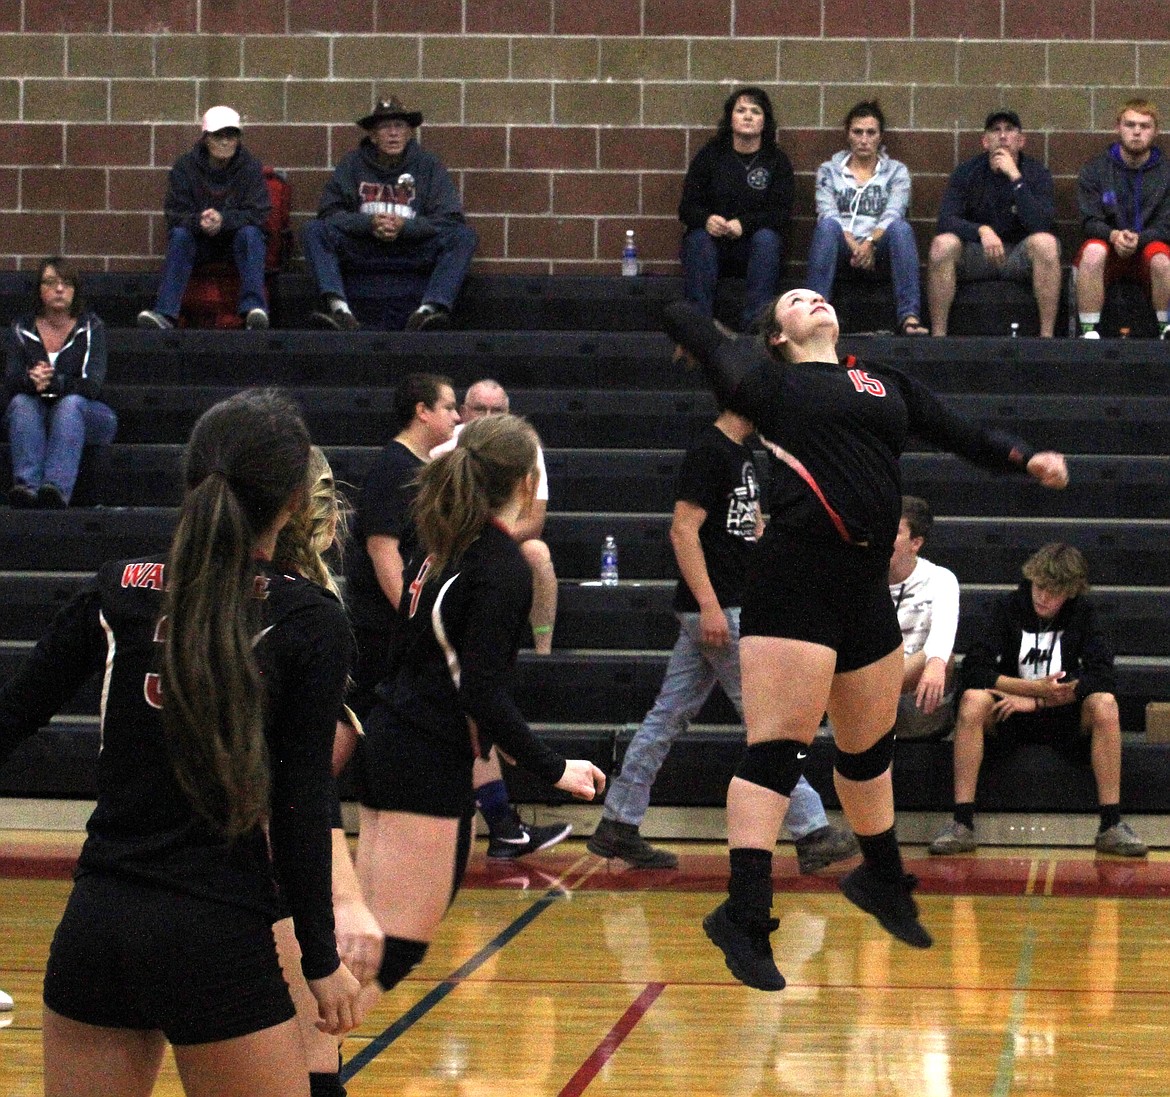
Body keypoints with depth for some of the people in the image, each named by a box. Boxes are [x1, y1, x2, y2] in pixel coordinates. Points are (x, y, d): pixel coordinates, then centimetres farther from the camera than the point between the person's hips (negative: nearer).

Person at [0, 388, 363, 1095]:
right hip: (218, 943, -4)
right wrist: (322, 958, 0)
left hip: (94, 925, 4)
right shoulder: (311, 622, -5)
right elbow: (301, 806, -7)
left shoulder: (119, 592, 4)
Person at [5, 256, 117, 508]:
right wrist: (32, 380, -31)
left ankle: (58, 487, -56)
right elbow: (10, 381, -7)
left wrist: (54, 382, -32)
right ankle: (27, 485, -52)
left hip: (82, 414, -2)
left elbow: (92, 386, -14)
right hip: (35, 417, 2)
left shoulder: (91, 327, -2)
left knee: (70, 403, -34)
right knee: (22, 402, -30)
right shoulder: (22, 328, 5)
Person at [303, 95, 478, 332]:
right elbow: (330, 212, -4)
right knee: (313, 232, -22)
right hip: (361, 252, 1)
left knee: (465, 236, -24)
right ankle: (338, 308, -40)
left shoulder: (428, 164, 2)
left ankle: (429, 310, -40)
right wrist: (369, 223, -22)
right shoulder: (353, 163, 5)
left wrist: (405, 226, -21)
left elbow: (450, 218, -6)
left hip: (414, 254, -1)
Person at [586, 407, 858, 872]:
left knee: (669, 716, 10)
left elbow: (753, 528, 26)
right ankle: (811, 834, -2)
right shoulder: (708, 452, -14)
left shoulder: (742, 454, 16)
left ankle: (617, 826, 14)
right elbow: (683, 531, -19)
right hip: (716, 608, -10)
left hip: (723, 607, 10)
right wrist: (709, 605, -25)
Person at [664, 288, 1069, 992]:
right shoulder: (768, 381, 7)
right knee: (778, 749, -12)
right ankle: (745, 918, -13)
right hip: (796, 581, -6)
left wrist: (1026, 459, 5)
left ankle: (883, 881, 39)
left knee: (870, 747, 19)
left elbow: (960, 432, 18)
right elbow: (685, 323, 10)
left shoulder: (889, 386, 21)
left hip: (866, 586, 6)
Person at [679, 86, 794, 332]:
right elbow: (687, 207, 2)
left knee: (766, 238, -32)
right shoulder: (710, 155, 8)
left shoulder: (776, 160, 6)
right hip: (713, 242, 0)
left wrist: (744, 224, -23)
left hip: (754, 245, 0)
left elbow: (781, 212, -5)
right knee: (698, 239, -32)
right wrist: (707, 219, -23)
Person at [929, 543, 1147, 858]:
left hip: (1063, 718, 1)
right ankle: (962, 823, -34)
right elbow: (974, 670, -16)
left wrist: (1035, 702, -23)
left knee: (1105, 705, -30)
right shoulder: (1007, 607, -5)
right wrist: (1036, 687, -24)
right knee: (972, 700, -32)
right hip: (1008, 716, -1)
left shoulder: (1082, 613, -2)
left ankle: (1111, 825, -29)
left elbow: (1101, 677, -15)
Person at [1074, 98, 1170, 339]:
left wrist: (1139, 238, -24)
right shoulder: (1094, 170, 5)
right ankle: (1089, 331, -32)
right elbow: (1090, 222, -3)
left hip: (1147, 247, 0)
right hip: (1108, 246, 0)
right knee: (1093, 252, -35)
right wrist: (1113, 235, -25)